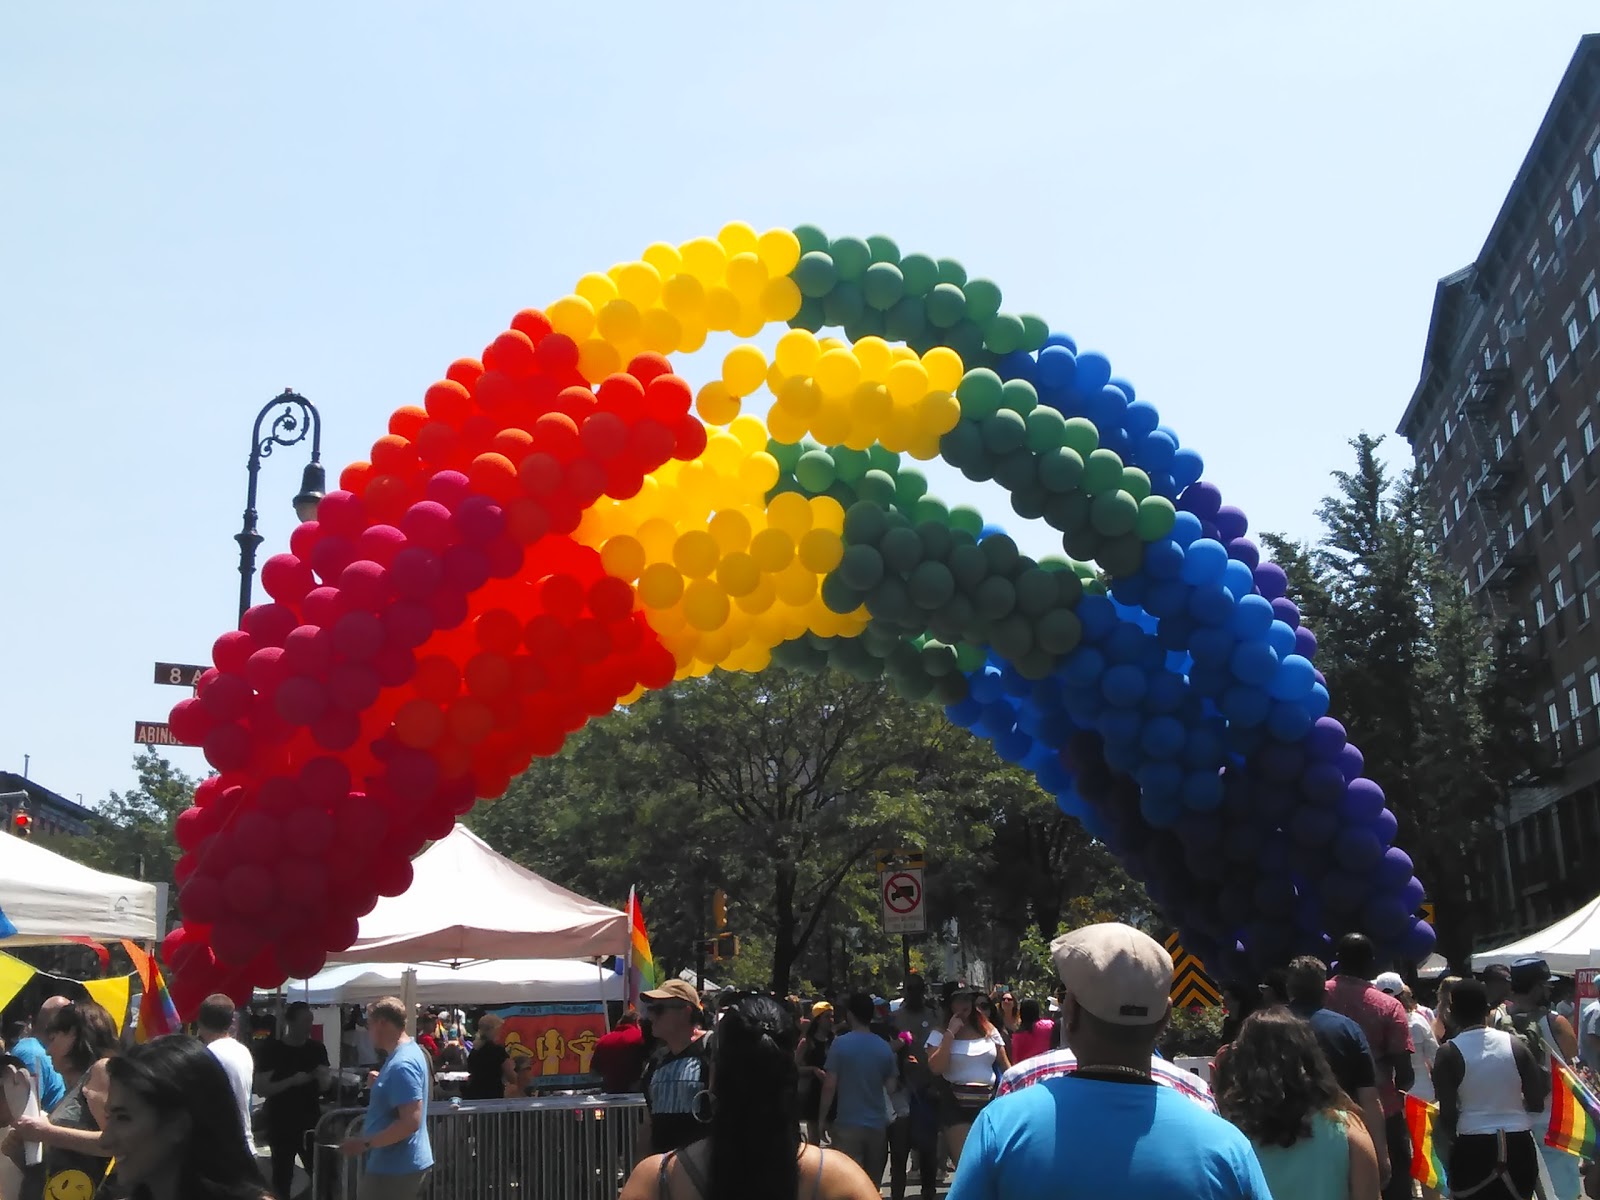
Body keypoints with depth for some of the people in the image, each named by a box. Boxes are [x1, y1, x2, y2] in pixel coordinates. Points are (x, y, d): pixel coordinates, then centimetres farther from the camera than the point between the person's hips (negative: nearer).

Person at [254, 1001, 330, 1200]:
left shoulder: (317, 1049, 5)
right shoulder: (272, 1049, -6)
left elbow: (323, 1087, 8)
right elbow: (261, 1089, -10)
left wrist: (324, 1078, -14)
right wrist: (292, 1081, -21)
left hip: (311, 1123, 3)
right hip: (281, 1126, -3)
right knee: (282, 1178, 4)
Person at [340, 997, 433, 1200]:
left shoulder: (401, 1064, -22)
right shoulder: (408, 1051, 11)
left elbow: (410, 1122, -27)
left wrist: (365, 1144, -22)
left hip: (395, 1167, -10)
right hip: (400, 1163, 10)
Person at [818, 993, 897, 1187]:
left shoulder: (840, 1044, -9)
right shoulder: (884, 1047, 4)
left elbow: (830, 1086, -10)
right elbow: (890, 1086, 9)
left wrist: (822, 1119, -1)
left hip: (848, 1124, -4)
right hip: (878, 1125, 4)